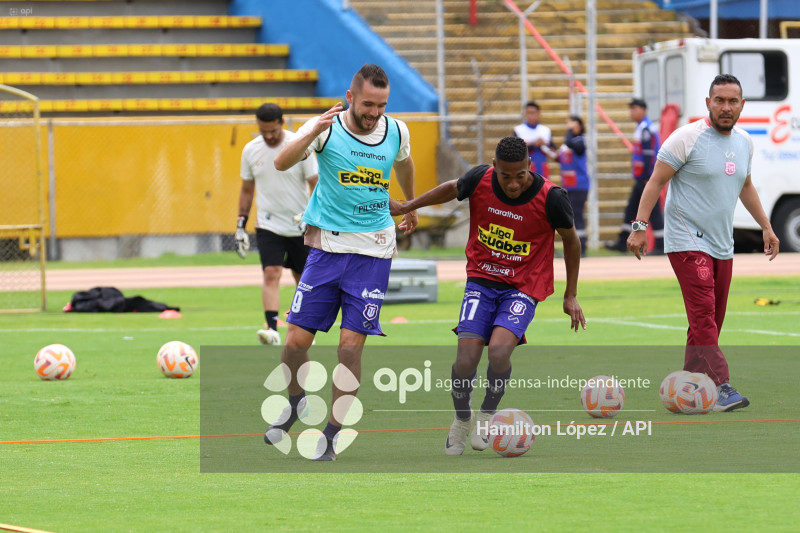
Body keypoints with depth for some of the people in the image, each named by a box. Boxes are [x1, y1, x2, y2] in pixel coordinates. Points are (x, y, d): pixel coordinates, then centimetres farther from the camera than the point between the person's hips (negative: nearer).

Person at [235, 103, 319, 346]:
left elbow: (316, 185, -5)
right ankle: (271, 328, -26)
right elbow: (247, 189, 12)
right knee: (271, 274, -17)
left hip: (301, 226, -1)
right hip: (268, 225, 1)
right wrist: (240, 225, 9)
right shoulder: (251, 150, 0)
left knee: (303, 279, 10)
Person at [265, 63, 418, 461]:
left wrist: (410, 208, 40)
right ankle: (295, 402, 29)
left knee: (351, 345, -7)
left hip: (373, 251, 1)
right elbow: (282, 162, -23)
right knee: (297, 339, -2)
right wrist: (313, 131, -38)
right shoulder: (326, 128, -8)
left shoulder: (396, 132, 2)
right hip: (328, 246, -1)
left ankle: (331, 434, 5)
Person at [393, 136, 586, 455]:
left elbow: (570, 240, 1)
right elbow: (452, 190, 13)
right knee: (466, 357, -14)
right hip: (481, 280, 2)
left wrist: (571, 295, 6)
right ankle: (461, 421, 16)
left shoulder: (551, 198, -17)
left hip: (523, 286, -2)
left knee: (499, 350, -26)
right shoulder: (479, 179, -12)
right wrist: (407, 206, 20)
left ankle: (488, 414, 3)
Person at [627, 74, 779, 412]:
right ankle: (720, 388, -23)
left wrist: (766, 227, 27)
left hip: (722, 245, 7)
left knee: (710, 321, 7)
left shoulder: (744, 142, 12)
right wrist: (640, 226, -15)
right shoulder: (687, 138, -9)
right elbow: (656, 181, -7)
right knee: (703, 313, -17)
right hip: (687, 241, -7)